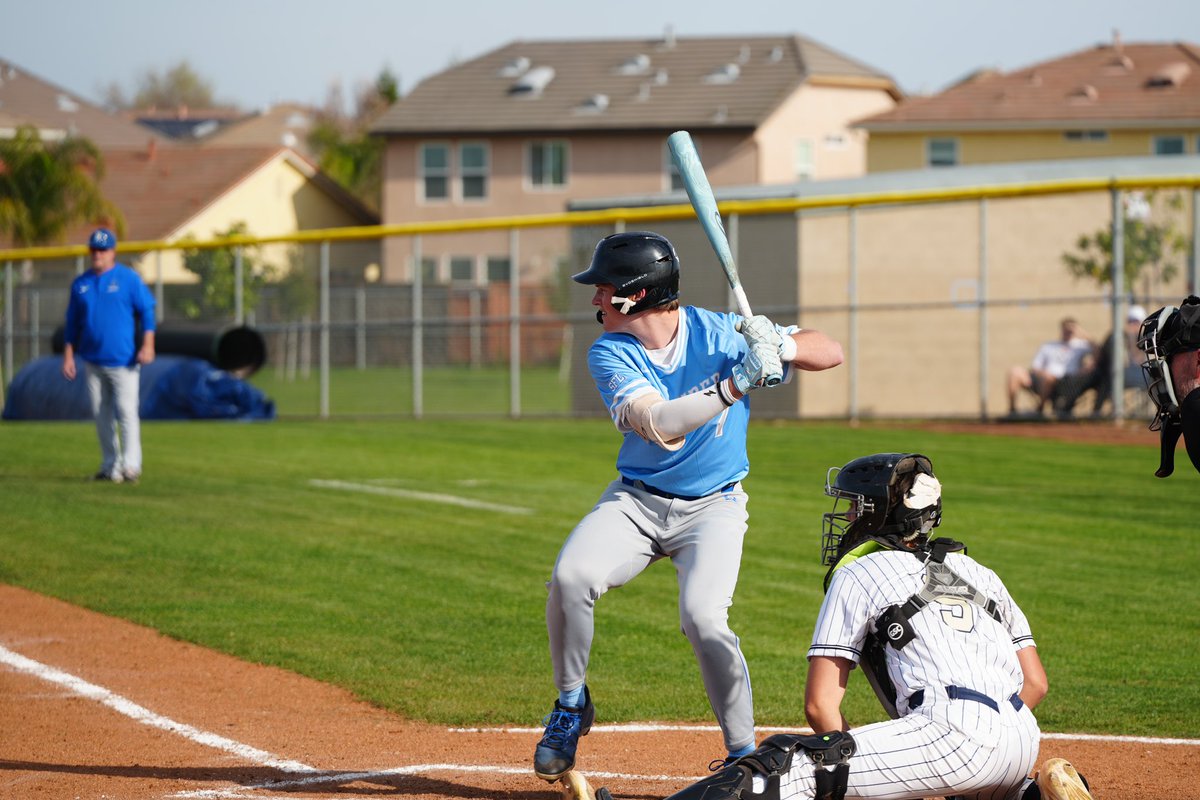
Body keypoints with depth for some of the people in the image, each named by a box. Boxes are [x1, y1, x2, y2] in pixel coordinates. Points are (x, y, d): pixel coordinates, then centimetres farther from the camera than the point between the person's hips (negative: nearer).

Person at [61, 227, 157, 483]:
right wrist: (68, 356, 11)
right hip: (93, 361, 5)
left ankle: (131, 465, -12)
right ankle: (110, 466, 11)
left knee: (126, 411, -11)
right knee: (102, 415, 6)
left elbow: (146, 311, -1)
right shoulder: (80, 284, 11)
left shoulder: (129, 278, 0)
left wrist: (148, 345, -12)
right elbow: (72, 323, 16)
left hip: (123, 360, -5)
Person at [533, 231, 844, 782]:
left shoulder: (720, 333, -12)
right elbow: (660, 425, -28)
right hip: (635, 502, 2)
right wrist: (738, 385, -38)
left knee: (702, 616, -25)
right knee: (570, 577, -23)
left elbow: (831, 353, -10)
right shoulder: (610, 353, -11)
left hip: (712, 507, -2)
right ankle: (571, 706, 2)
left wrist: (781, 348, -32)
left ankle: (744, 756, -10)